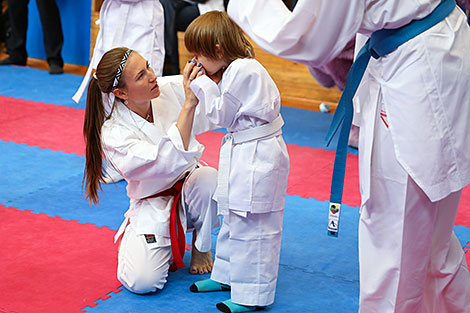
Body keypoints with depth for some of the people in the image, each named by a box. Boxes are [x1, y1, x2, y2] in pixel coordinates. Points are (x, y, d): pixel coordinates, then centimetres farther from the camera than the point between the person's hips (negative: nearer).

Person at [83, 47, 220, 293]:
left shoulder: (168, 91, -11)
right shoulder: (113, 134, -24)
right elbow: (172, 161, -39)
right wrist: (189, 105, -45)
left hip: (188, 191, 3)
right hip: (153, 209, -3)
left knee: (208, 178, -33)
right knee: (142, 282, -22)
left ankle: (200, 247, -3)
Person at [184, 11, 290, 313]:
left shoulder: (243, 71, -20)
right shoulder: (236, 68, 11)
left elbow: (222, 115, -16)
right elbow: (228, 114, 15)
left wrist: (203, 85, -9)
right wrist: (208, 83, 4)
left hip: (257, 156, -11)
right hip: (241, 152, 11)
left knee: (252, 226, -3)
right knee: (233, 217, 22)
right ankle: (228, 276, 37)